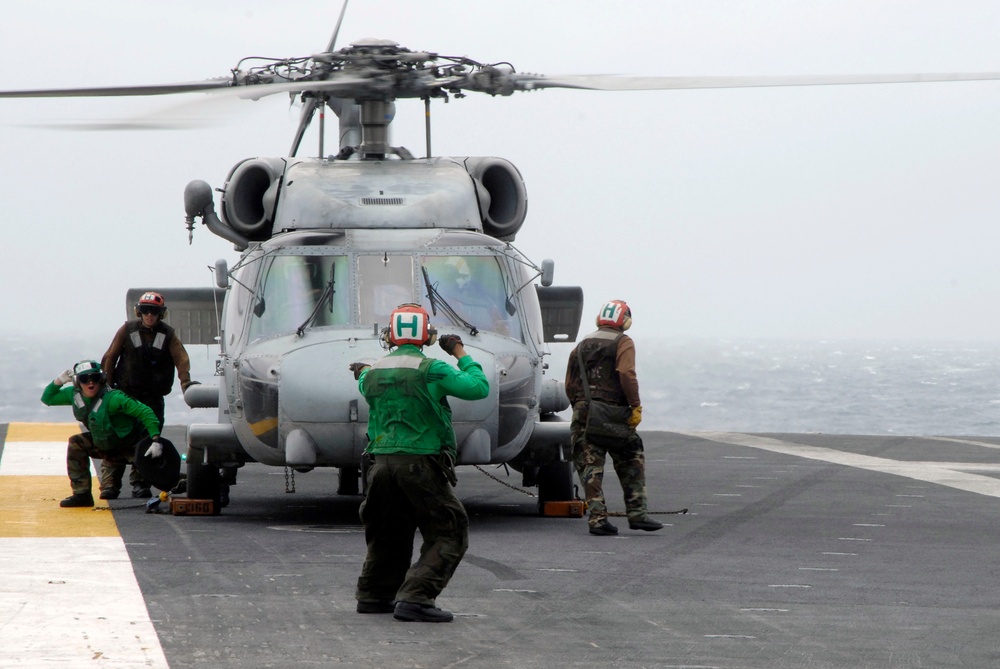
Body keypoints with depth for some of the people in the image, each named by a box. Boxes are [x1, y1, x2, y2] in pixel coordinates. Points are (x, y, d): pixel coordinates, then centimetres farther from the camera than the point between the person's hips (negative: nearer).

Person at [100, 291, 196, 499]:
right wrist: (106, 385, -3)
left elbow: (181, 358, -8)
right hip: (126, 394, -1)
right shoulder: (127, 330, 1)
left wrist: (186, 381, -24)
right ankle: (110, 484, -8)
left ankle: (140, 483, 8)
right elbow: (110, 357, 4)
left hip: (153, 397, 1)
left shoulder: (168, 335, 3)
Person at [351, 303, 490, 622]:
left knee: (389, 533, 23)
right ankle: (415, 598, -13)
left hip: (381, 462, 7)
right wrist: (461, 354, 2)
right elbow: (478, 388, -11)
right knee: (448, 535, -1)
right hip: (420, 464, -7)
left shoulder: (374, 373, 8)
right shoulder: (431, 370, -11)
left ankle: (373, 595, 31)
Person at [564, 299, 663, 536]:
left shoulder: (582, 345, 17)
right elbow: (627, 374, -16)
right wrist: (636, 407, -13)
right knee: (632, 464, 10)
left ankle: (597, 517, -5)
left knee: (590, 468, 3)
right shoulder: (623, 343, 0)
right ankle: (636, 513, 7)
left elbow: (570, 385, 15)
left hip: (583, 412, 4)